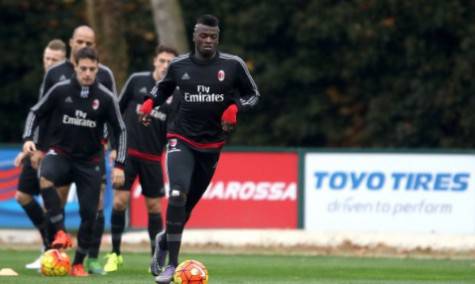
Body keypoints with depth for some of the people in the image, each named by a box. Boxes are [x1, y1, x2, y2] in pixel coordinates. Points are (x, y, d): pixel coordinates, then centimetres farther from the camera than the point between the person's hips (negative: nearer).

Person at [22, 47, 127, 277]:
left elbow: (120, 131, 3)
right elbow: (36, 113, 6)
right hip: (60, 153, -1)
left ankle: (78, 264, 14)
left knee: (89, 213, -3)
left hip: (89, 161, 1)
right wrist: (28, 139, -10)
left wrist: (119, 165, -3)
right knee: (45, 179, -35)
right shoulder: (60, 91, -6)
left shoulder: (106, 98, -5)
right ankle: (61, 232, -27)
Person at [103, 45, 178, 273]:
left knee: (154, 205, 3)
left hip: (152, 157, 1)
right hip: (127, 151, -1)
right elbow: (117, 110, 8)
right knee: (120, 200, -9)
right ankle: (115, 254, 3)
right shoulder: (137, 81, 0)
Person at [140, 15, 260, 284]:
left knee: (188, 204, 13)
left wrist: (234, 108, -12)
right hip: (181, 140, -2)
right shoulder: (179, 65, 0)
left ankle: (164, 241, 43)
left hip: (212, 145, 2)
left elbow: (253, 95, 7)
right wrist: (150, 102, -2)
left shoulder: (233, 65, -4)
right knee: (178, 195, -24)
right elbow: (163, 88, 19)